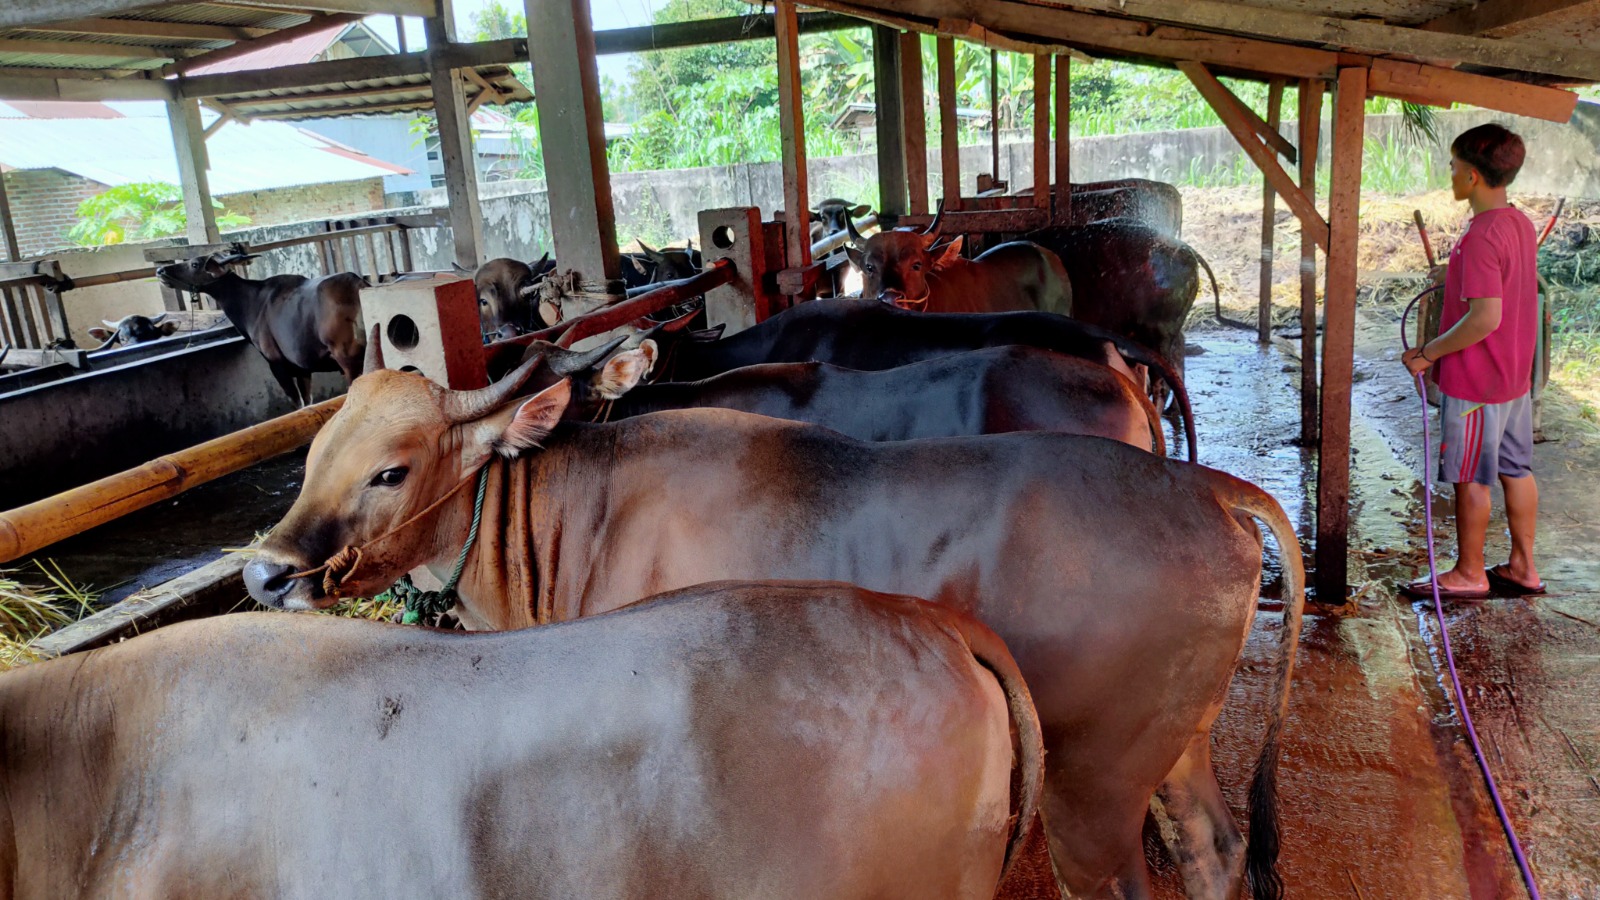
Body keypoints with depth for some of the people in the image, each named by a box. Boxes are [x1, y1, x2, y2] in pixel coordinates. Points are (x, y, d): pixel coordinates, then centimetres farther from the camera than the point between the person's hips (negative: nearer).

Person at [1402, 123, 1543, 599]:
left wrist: (1428, 353, -17)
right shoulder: (1520, 223, 6)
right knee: (1516, 470, 16)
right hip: (1514, 374, 9)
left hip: (1475, 382, -9)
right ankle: (1523, 567, 27)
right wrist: (1440, 349, 17)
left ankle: (1468, 574, 16)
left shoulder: (1481, 236, -23)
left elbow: (1486, 317, -27)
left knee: (1471, 479, 4)